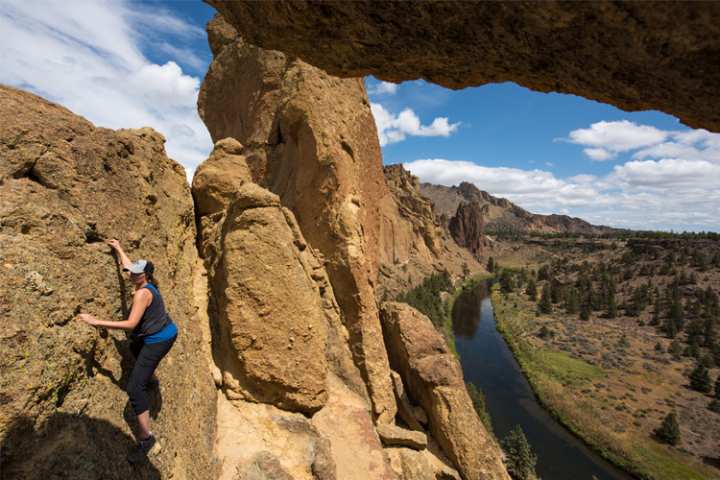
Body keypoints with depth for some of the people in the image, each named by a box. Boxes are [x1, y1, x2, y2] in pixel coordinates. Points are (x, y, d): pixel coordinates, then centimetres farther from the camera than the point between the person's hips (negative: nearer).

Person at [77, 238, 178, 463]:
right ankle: (151, 380, 58)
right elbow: (128, 266, 21)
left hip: (159, 340, -10)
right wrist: (119, 248, 29)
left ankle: (145, 437, -8)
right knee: (135, 346, 41)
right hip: (166, 333, 10)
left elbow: (131, 324, -29)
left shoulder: (142, 293, -25)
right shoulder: (147, 283, 1)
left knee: (134, 387, -13)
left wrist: (97, 322, -28)